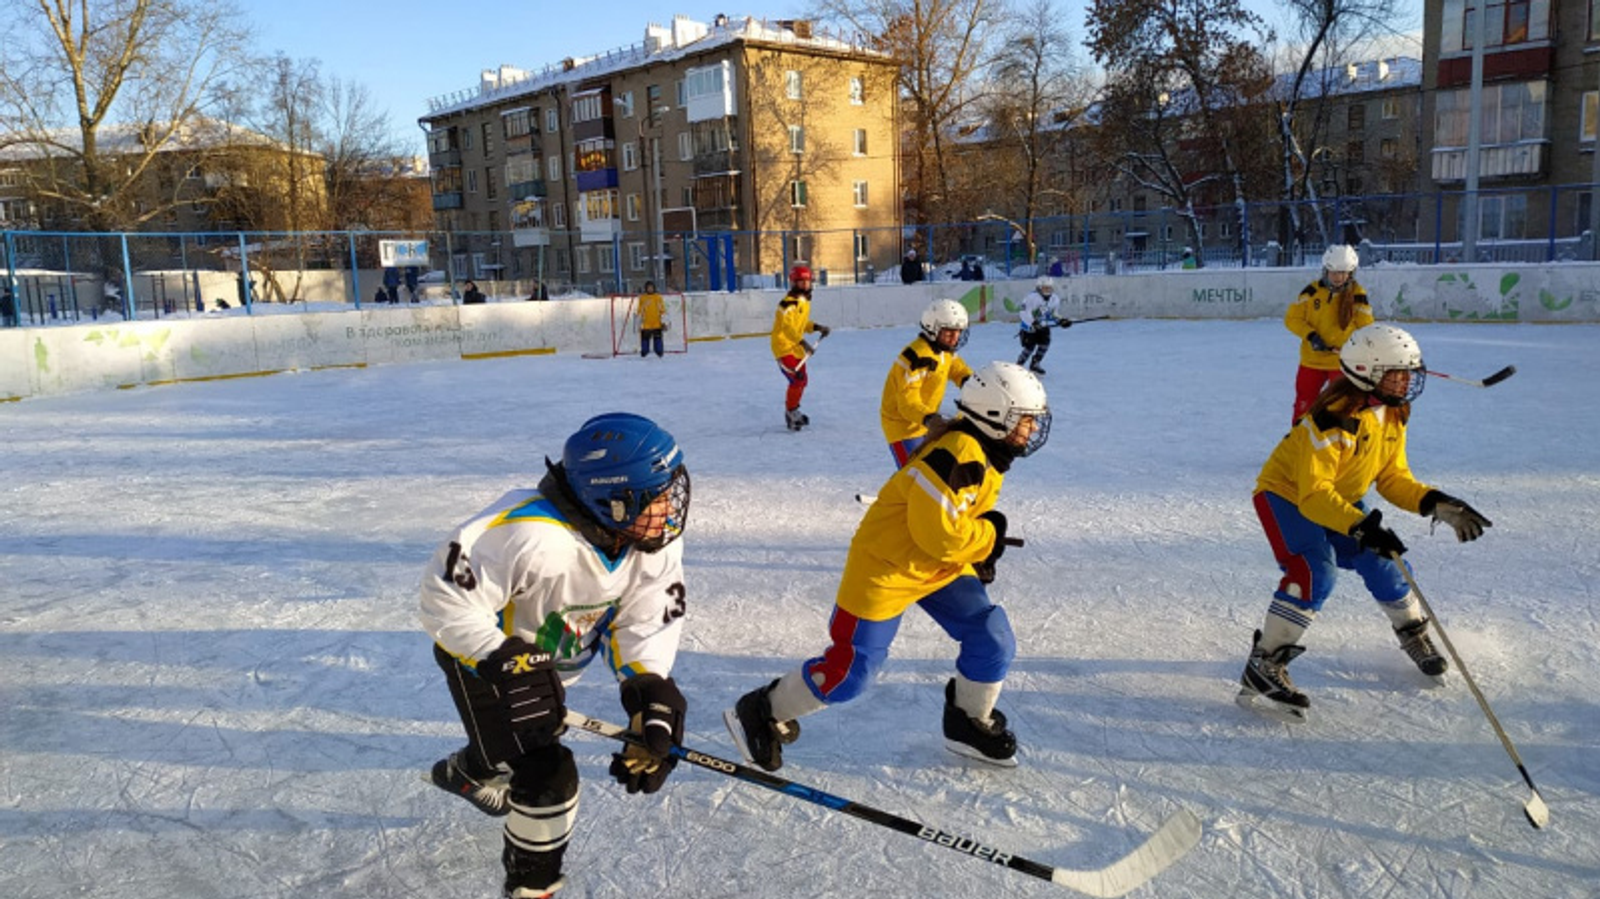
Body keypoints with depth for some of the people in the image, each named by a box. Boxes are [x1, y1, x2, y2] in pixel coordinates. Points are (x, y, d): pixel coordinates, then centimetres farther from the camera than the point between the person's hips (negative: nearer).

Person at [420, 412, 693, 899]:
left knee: (525, 741, 33)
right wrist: (508, 666, -42)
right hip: (480, 656, -7)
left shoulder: (657, 545, -22)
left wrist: (652, 695, -33)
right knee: (548, 777, -15)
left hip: (552, 657, 7)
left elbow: (646, 622, -18)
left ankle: (464, 772, 69)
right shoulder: (534, 537, -44)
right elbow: (446, 594, -38)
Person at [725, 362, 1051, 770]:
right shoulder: (955, 454, -29)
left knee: (994, 640, 3)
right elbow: (938, 535, -31)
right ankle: (763, 713, 16)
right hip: (886, 566, -9)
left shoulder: (987, 451, 3)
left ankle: (970, 724, 26)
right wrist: (989, 536, -16)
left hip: (941, 567, 9)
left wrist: (981, 551, 6)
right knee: (849, 670, -4)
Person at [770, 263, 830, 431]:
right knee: (797, 379, -16)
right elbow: (787, 326, -31)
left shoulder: (805, 300, 10)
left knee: (803, 380, 17)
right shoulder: (789, 301, -21)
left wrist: (817, 327, 7)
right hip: (783, 346, -10)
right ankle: (791, 413, 1)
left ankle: (793, 410, 36)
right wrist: (803, 342, -41)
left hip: (796, 346, 10)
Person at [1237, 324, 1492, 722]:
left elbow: (1393, 478, 3)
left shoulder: (1392, 415, -3)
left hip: (1340, 500, 8)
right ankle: (1263, 667, -22)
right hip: (1285, 494, -8)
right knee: (1315, 571, -27)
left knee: (1382, 562, 5)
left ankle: (1413, 632, 37)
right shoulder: (1333, 418, -32)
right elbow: (1313, 495, -35)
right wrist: (1359, 526, -45)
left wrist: (1435, 503, -13)